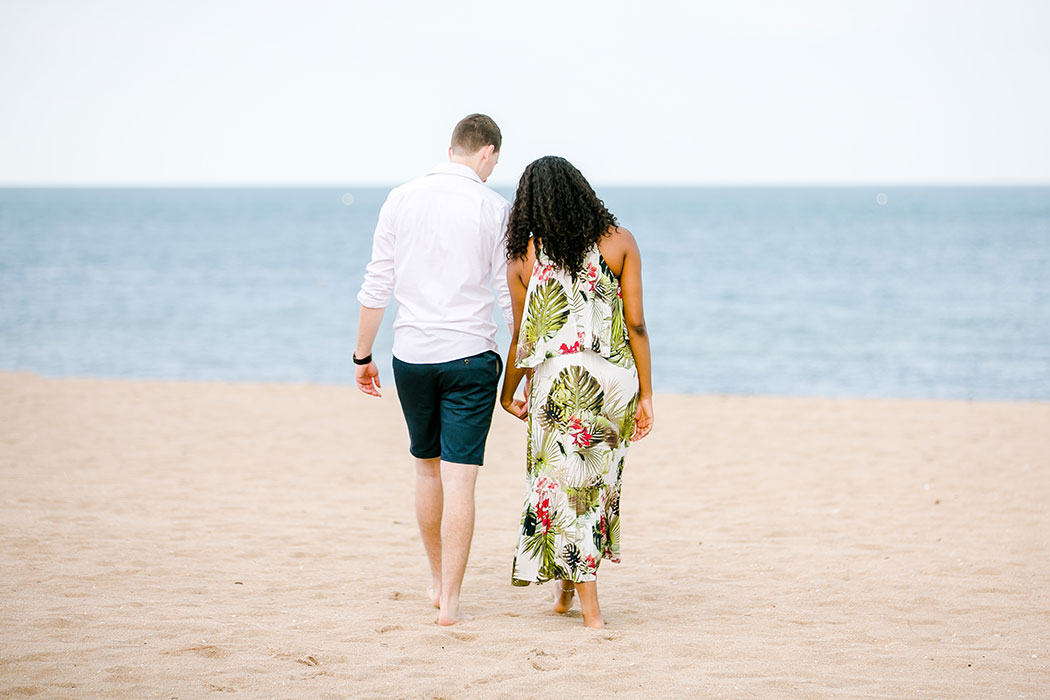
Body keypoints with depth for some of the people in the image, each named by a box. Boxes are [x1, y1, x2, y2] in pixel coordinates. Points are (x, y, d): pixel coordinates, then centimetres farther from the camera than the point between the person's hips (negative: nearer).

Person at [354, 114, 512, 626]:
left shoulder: (402, 200, 3)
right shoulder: (493, 208, -5)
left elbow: (376, 286, 3)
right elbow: (511, 296, -4)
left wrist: (362, 355, 12)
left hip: (411, 355, 3)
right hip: (470, 355, -3)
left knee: (428, 468, 19)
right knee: (460, 478, -2)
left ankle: (438, 581, 32)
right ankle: (450, 599, -3)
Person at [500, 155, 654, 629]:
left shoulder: (524, 256, 0)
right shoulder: (618, 243, 2)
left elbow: (522, 338, 5)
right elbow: (636, 325, -2)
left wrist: (508, 394, 20)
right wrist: (645, 394, 3)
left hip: (558, 381, -2)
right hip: (616, 378, 2)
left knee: (566, 484, 6)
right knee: (598, 481, 17)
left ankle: (591, 607, 6)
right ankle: (569, 585, 28)